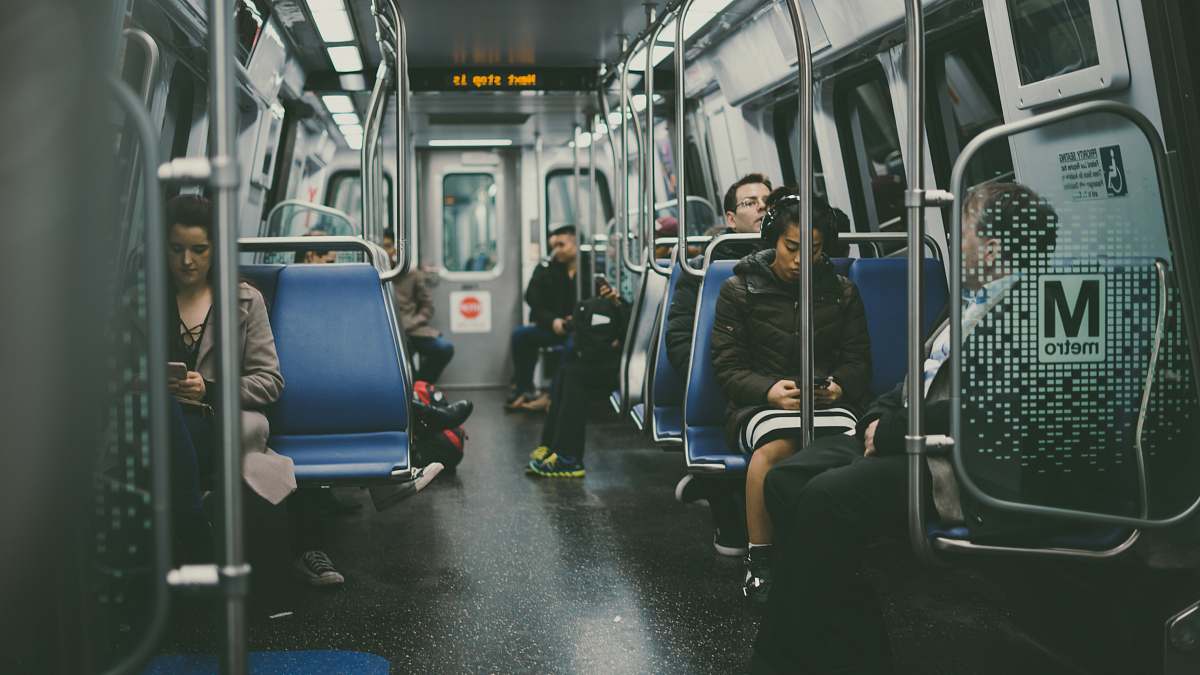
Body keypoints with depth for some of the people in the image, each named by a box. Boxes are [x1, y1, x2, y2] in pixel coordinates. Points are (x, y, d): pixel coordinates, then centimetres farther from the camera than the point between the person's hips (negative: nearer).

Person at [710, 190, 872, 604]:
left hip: (829, 402, 2)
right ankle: (758, 562, -27)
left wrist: (839, 387, -9)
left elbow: (858, 362, 16)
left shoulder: (842, 292, 18)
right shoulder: (740, 290, 9)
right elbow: (727, 367, 3)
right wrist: (770, 391, -16)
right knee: (776, 446, -40)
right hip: (759, 405, -2)